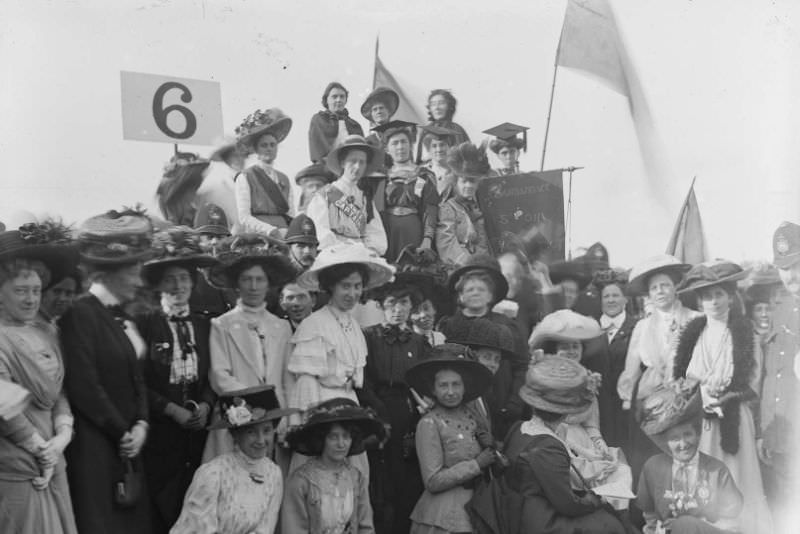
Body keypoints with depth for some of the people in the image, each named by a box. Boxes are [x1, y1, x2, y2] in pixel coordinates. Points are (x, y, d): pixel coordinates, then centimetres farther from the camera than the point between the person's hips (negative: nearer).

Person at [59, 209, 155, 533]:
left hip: (127, 445, 7)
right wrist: (122, 433, -9)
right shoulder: (81, 314, -12)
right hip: (95, 447, -7)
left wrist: (141, 425, 0)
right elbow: (84, 386, -17)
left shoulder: (123, 319, 14)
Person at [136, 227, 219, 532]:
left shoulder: (204, 324, 9)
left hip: (198, 432, 4)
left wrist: (205, 405, -5)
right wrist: (172, 410, -12)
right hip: (160, 433, -4)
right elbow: (139, 382, -6)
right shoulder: (145, 324, -4)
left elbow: (213, 376, 11)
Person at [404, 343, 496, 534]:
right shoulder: (429, 423, -13)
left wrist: (490, 448, -8)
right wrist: (477, 464, -17)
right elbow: (433, 482, -16)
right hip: (444, 517, -5)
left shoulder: (471, 416, 3)